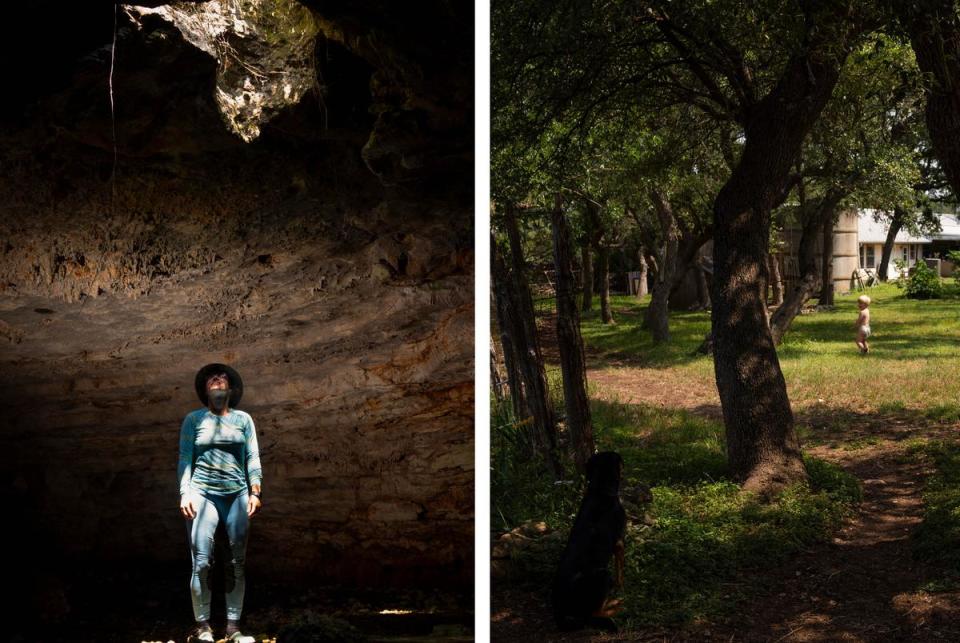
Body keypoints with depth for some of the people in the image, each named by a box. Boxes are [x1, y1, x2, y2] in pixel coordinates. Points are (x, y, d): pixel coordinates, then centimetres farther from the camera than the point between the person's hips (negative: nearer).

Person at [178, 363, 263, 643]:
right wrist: (185, 493, -7)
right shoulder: (193, 419, 8)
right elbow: (184, 458, 3)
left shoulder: (243, 419, 13)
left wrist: (255, 492, 0)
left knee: (237, 563, 0)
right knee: (201, 563, -10)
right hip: (203, 494, -2)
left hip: (237, 495, 2)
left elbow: (253, 457, 9)